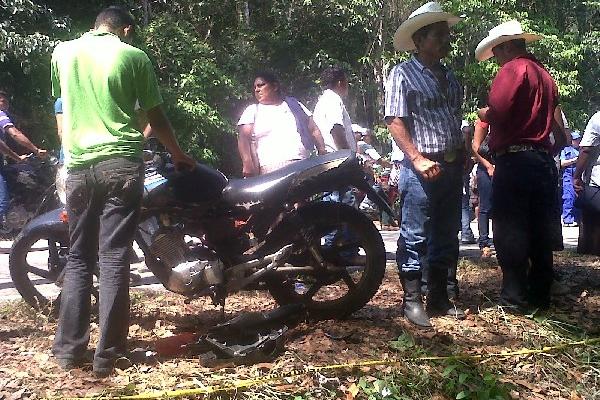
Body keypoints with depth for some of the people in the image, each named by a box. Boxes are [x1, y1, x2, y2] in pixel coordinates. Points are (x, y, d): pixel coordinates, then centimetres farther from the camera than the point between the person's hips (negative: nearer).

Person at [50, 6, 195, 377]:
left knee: (78, 258, 12)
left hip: (79, 166, 3)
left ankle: (69, 348, 11)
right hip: (121, 163, -3)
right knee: (114, 258, -1)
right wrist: (178, 154, 22)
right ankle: (107, 354, 0)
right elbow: (156, 118, 7)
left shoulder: (62, 51, 11)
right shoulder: (134, 56, 2)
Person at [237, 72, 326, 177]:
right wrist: (248, 164, -16)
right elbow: (244, 139, 2)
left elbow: (314, 131, 19)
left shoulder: (294, 105, 23)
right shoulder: (252, 111, 16)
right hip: (270, 170, -2)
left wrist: (323, 153, 4)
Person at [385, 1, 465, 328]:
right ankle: (412, 300, 6)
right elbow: (395, 121, -13)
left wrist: (463, 155, 14)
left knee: (446, 236, 12)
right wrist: (418, 159, -20)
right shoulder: (403, 74, -6)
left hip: (452, 166, 8)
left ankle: (439, 298, 22)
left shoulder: (449, 77, 17)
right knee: (415, 236, -2)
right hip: (422, 168, -7)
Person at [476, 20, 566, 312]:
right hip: (543, 160, 9)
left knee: (510, 230, -4)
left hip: (515, 160, -8)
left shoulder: (512, 69, -8)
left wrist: (484, 114, 0)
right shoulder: (543, 73, 18)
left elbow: (498, 112, -20)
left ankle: (515, 297, -2)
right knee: (540, 230, 10)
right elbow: (553, 120, 19)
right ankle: (540, 293, 17)